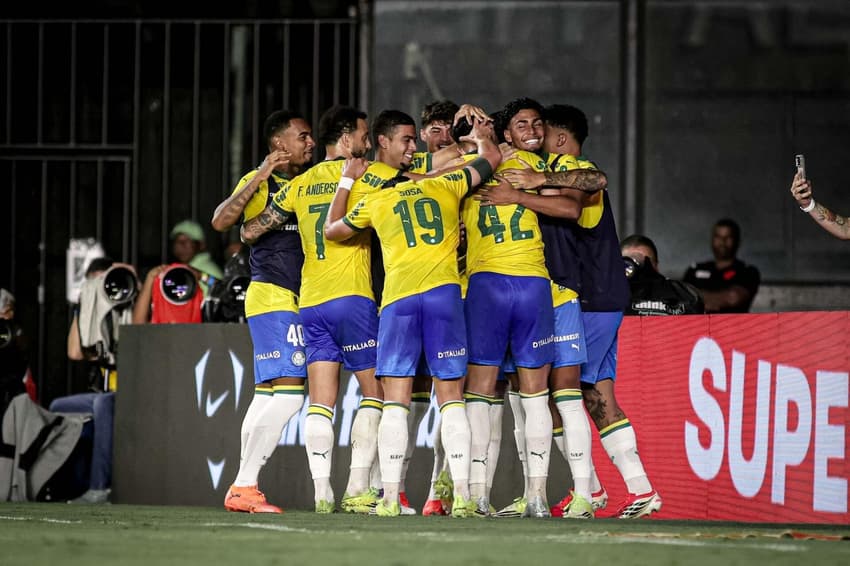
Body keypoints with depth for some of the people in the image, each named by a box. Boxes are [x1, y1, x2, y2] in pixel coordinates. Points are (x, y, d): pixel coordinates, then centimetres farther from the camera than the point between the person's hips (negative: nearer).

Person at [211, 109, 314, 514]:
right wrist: (262, 176, -23)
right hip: (272, 297, -8)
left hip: (297, 300, 8)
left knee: (267, 396, 7)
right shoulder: (260, 183, -5)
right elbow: (221, 221, -19)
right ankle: (244, 485, -14)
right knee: (289, 392, -16)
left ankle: (243, 487, 9)